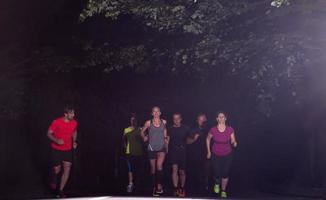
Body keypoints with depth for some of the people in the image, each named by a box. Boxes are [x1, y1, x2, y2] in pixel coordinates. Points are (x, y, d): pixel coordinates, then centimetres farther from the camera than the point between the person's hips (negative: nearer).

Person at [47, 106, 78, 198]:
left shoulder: (74, 123, -7)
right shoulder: (56, 122, -19)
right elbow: (49, 133, -10)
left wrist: (74, 141, -3)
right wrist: (56, 140, -28)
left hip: (68, 149, 3)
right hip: (56, 149, -3)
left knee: (67, 169, -5)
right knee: (57, 169, 3)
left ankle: (60, 191, 7)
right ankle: (54, 180, 40)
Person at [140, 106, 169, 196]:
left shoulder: (164, 122, 5)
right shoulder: (148, 123, 0)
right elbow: (142, 131, 15)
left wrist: (167, 144, 12)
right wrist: (144, 137, 0)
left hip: (162, 147, 0)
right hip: (152, 148, 0)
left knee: (159, 164, -24)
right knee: (153, 168, 6)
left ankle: (159, 185, -16)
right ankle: (154, 187, 17)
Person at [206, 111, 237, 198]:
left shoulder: (230, 130, -14)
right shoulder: (213, 130, -14)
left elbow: (233, 141, -4)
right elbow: (208, 139, 4)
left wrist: (234, 143, -28)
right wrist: (208, 151, 5)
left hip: (227, 155, 0)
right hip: (215, 155, 0)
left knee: (225, 174, 4)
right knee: (217, 174, 3)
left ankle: (223, 191, 26)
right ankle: (217, 184, 39)